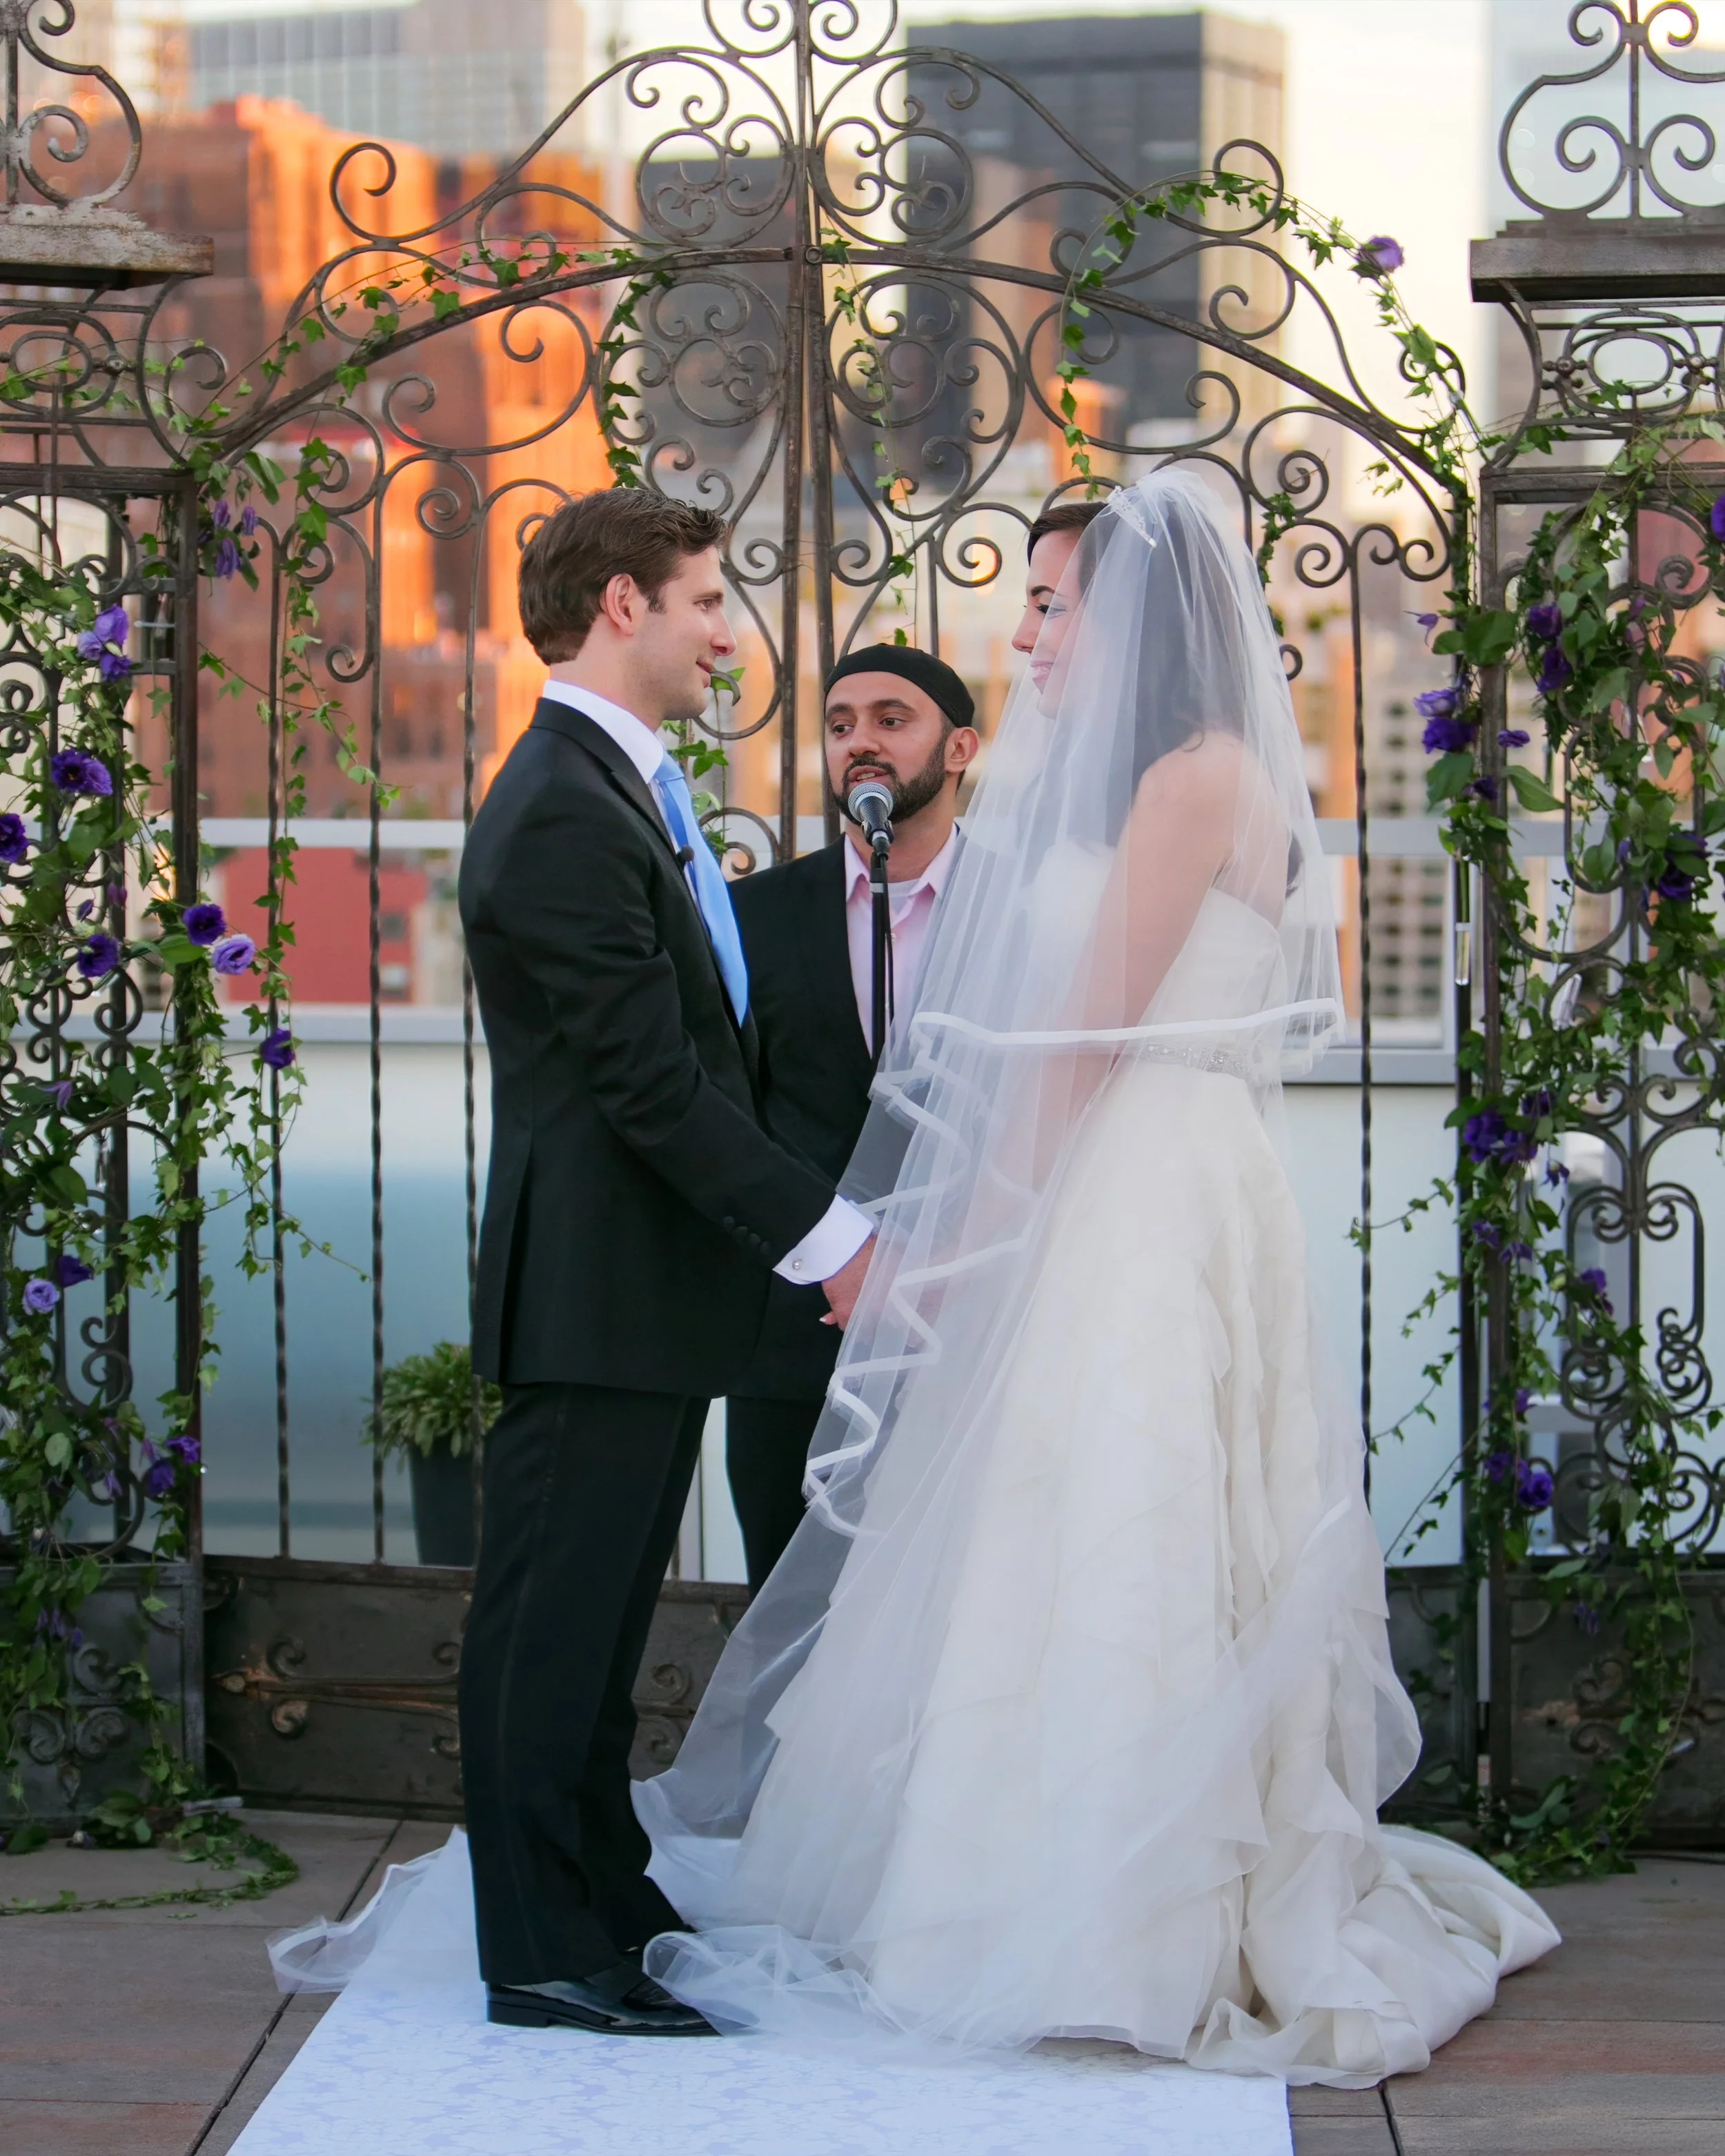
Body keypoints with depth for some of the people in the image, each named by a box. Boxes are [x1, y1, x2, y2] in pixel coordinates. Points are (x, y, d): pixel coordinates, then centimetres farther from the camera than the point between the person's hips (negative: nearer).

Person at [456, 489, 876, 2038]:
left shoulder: (623, 789, 16)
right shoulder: (565, 812, -18)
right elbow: (648, 1080, -21)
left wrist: (805, 1225, 16)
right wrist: (825, 1235, -18)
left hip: (646, 1291, 10)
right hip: (599, 1289, -10)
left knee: (599, 1619, 17)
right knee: (554, 1618, -2)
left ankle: (603, 1902, 27)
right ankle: (546, 1956, 4)